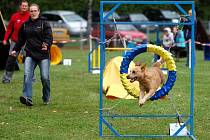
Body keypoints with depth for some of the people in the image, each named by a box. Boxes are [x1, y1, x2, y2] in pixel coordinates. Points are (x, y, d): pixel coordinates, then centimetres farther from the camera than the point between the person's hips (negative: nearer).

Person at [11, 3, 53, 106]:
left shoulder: (44, 23, 1)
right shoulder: (25, 25, 14)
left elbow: (49, 37, -8)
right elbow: (21, 39, 25)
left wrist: (47, 45, -28)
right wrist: (15, 50, 21)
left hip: (43, 55, -3)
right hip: (30, 54, 3)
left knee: (45, 77, -5)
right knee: (27, 75, -16)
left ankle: (46, 98, 17)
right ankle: (27, 98, -24)